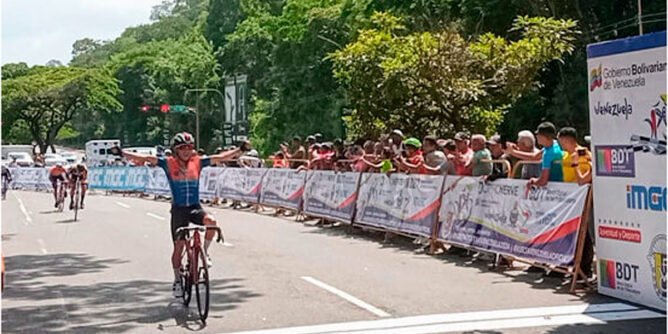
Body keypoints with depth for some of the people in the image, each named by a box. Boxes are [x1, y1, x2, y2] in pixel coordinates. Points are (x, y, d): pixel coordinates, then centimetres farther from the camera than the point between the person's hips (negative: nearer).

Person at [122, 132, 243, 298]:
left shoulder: (197, 162, 0)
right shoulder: (169, 164, -5)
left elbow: (220, 157, -2)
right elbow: (147, 158, -11)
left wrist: (240, 150, -11)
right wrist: (122, 153, -20)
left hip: (195, 207, 1)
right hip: (178, 209, -1)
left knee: (211, 221, -30)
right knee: (179, 246, 0)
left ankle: (204, 251, -5)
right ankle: (177, 280, 19)